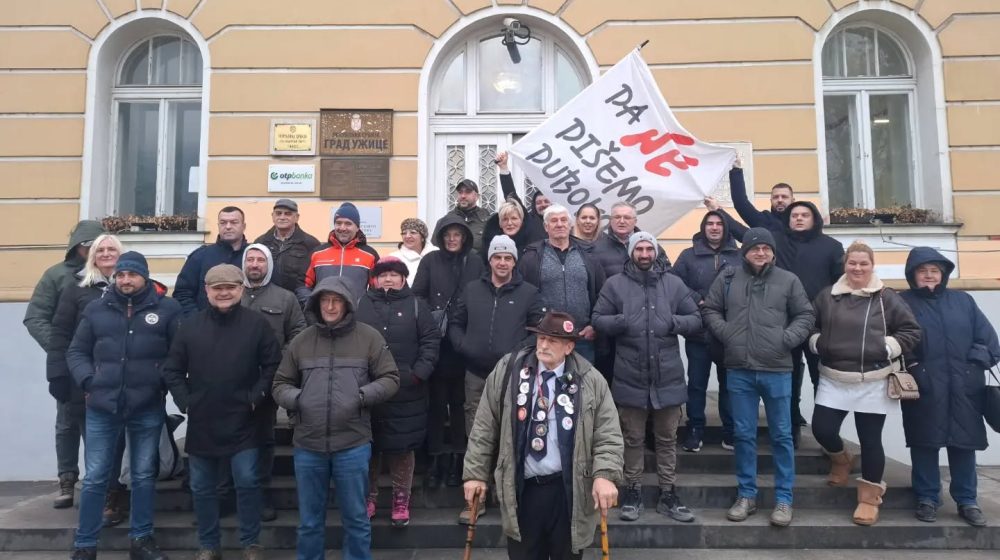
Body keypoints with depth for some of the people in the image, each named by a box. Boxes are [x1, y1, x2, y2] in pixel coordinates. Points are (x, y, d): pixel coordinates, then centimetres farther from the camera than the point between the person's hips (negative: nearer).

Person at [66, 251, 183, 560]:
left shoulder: (167, 309, -1)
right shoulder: (96, 309, 6)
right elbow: (76, 351, 11)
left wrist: (165, 380, -12)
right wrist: (88, 381, -3)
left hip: (148, 409, -1)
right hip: (102, 407, 1)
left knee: (144, 476, 11)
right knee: (95, 478, 8)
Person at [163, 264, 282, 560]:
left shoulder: (257, 324, -4)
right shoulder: (190, 325, 2)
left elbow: (273, 366, -2)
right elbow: (172, 370, 7)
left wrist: (255, 398, -9)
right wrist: (185, 402, -3)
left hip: (242, 423, -3)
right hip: (201, 423, 3)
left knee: (247, 482, -2)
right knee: (202, 488, 12)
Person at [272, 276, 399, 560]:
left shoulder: (369, 337, 0)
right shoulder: (301, 340, 6)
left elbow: (390, 379, 1)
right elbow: (280, 384, 12)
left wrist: (363, 395, -15)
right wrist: (295, 398, -9)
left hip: (353, 445, -2)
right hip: (307, 446, 2)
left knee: (356, 518, 12)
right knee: (309, 521, 17)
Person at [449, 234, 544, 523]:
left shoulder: (528, 293, 3)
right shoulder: (472, 289, 9)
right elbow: (455, 323, 13)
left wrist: (522, 351, -12)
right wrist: (462, 346, -3)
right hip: (476, 375, 2)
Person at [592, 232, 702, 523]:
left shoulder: (674, 284, 4)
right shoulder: (615, 284, 1)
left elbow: (696, 320, 5)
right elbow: (597, 319, -1)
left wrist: (673, 322, -14)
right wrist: (621, 322, -19)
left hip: (668, 376, 2)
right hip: (630, 377, -1)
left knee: (667, 438, 13)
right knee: (633, 439, 12)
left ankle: (667, 495, 26)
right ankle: (633, 492, 26)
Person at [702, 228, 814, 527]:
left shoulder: (788, 280, 3)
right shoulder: (728, 278, 5)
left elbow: (806, 315, 6)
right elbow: (710, 310, 10)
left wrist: (787, 339, -7)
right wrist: (725, 333, -4)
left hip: (777, 370, -1)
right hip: (738, 370, 1)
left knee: (781, 435, 6)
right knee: (743, 434, 9)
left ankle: (783, 499, 17)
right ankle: (746, 495, 21)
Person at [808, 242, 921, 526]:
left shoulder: (887, 298, -2)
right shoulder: (827, 296, 4)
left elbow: (911, 332, 2)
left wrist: (888, 347, -10)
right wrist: (817, 343, -1)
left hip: (873, 383, -2)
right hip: (833, 380, 2)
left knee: (870, 439, 3)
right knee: (822, 429, -2)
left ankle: (869, 497, 20)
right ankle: (841, 458, 33)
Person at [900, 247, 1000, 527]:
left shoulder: (963, 300, 13)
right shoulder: (902, 302, 2)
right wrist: (907, 366, -15)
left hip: (964, 388, 3)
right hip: (923, 388, -3)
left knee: (964, 443, 9)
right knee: (924, 445, 4)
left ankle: (967, 501, 23)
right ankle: (927, 499, 18)